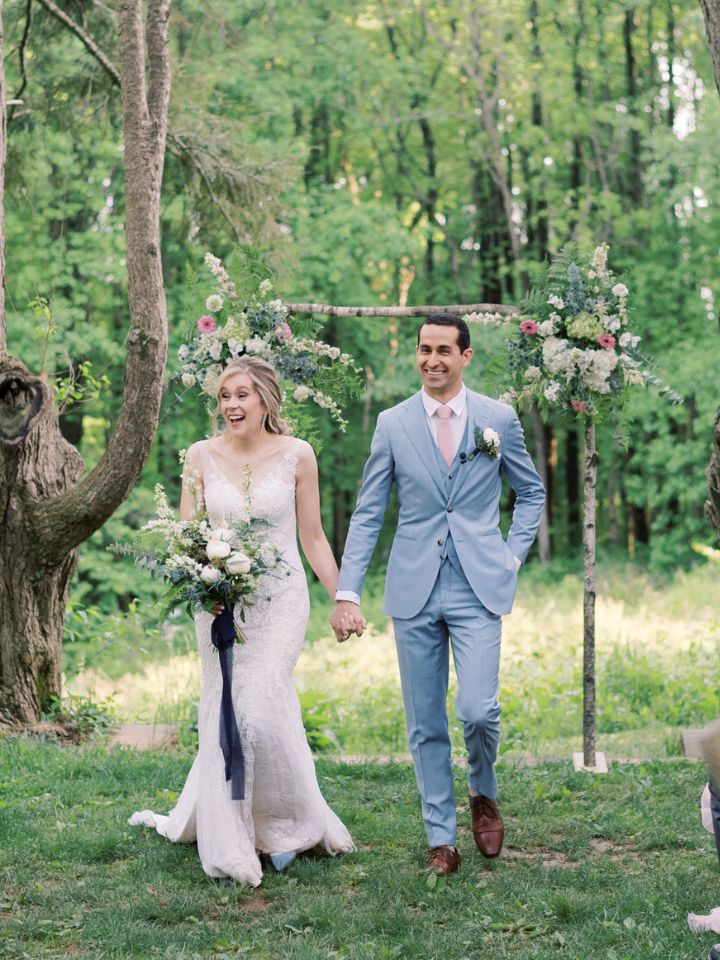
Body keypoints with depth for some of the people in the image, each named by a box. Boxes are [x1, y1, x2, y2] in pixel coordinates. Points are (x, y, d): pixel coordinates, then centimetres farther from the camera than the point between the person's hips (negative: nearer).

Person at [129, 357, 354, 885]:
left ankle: (287, 824, 11)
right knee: (226, 712, 5)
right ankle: (231, 841, 19)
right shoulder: (201, 455, 1)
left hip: (280, 598, -2)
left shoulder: (297, 454, -2)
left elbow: (313, 537, 5)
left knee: (261, 708, -12)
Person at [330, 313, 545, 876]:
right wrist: (347, 594, -3)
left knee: (478, 710, -13)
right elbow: (367, 514, 4)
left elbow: (532, 493, 16)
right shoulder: (393, 424, 4)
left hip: (479, 589, -1)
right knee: (425, 724, 5)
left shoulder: (499, 419, 3)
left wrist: (513, 555, 4)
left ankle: (484, 793, 18)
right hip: (414, 592, 1)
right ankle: (441, 840, 16)